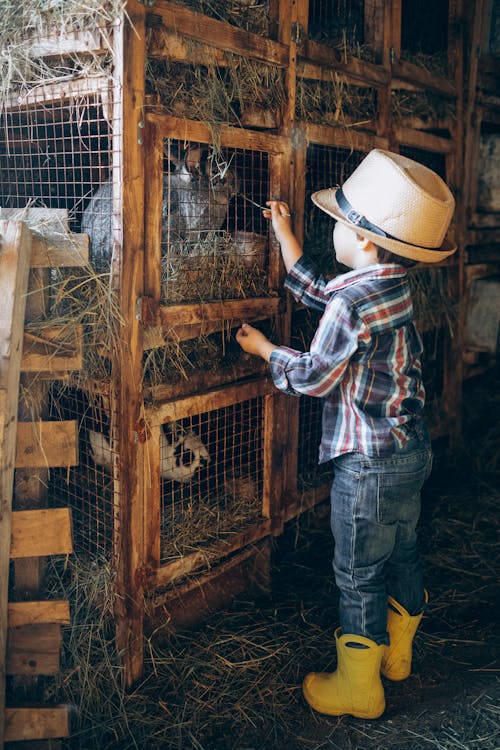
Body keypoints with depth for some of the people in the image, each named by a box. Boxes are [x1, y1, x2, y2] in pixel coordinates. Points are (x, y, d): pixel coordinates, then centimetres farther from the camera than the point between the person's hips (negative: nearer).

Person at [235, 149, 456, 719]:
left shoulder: (351, 304, -25)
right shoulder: (392, 286, 4)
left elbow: (313, 377, -14)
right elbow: (317, 292, 17)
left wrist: (263, 349, 3)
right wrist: (283, 233, 21)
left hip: (368, 464, -9)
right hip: (412, 451, 9)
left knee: (359, 576, 7)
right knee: (401, 555, 23)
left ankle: (358, 688, 24)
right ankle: (396, 652, 44)